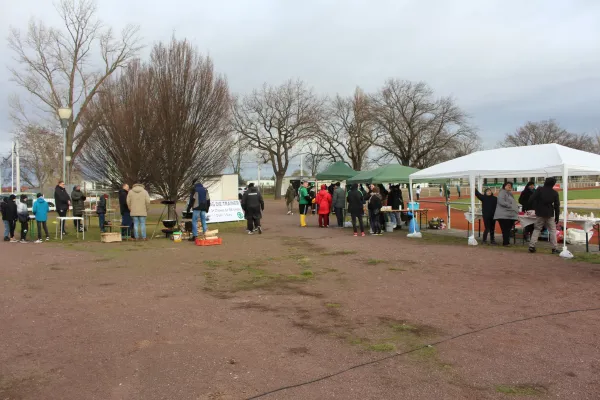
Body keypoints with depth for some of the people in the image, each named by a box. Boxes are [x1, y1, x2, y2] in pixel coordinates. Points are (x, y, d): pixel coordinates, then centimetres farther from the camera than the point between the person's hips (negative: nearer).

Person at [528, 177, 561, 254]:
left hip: (539, 214, 0)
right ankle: (554, 248, 6)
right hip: (550, 215, 0)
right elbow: (557, 206, 4)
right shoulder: (555, 193, 0)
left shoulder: (539, 190, -4)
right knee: (552, 231, 8)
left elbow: (532, 199, -10)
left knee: (536, 229, 7)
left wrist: (529, 207, 2)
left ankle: (531, 246, -1)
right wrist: (557, 217, 9)